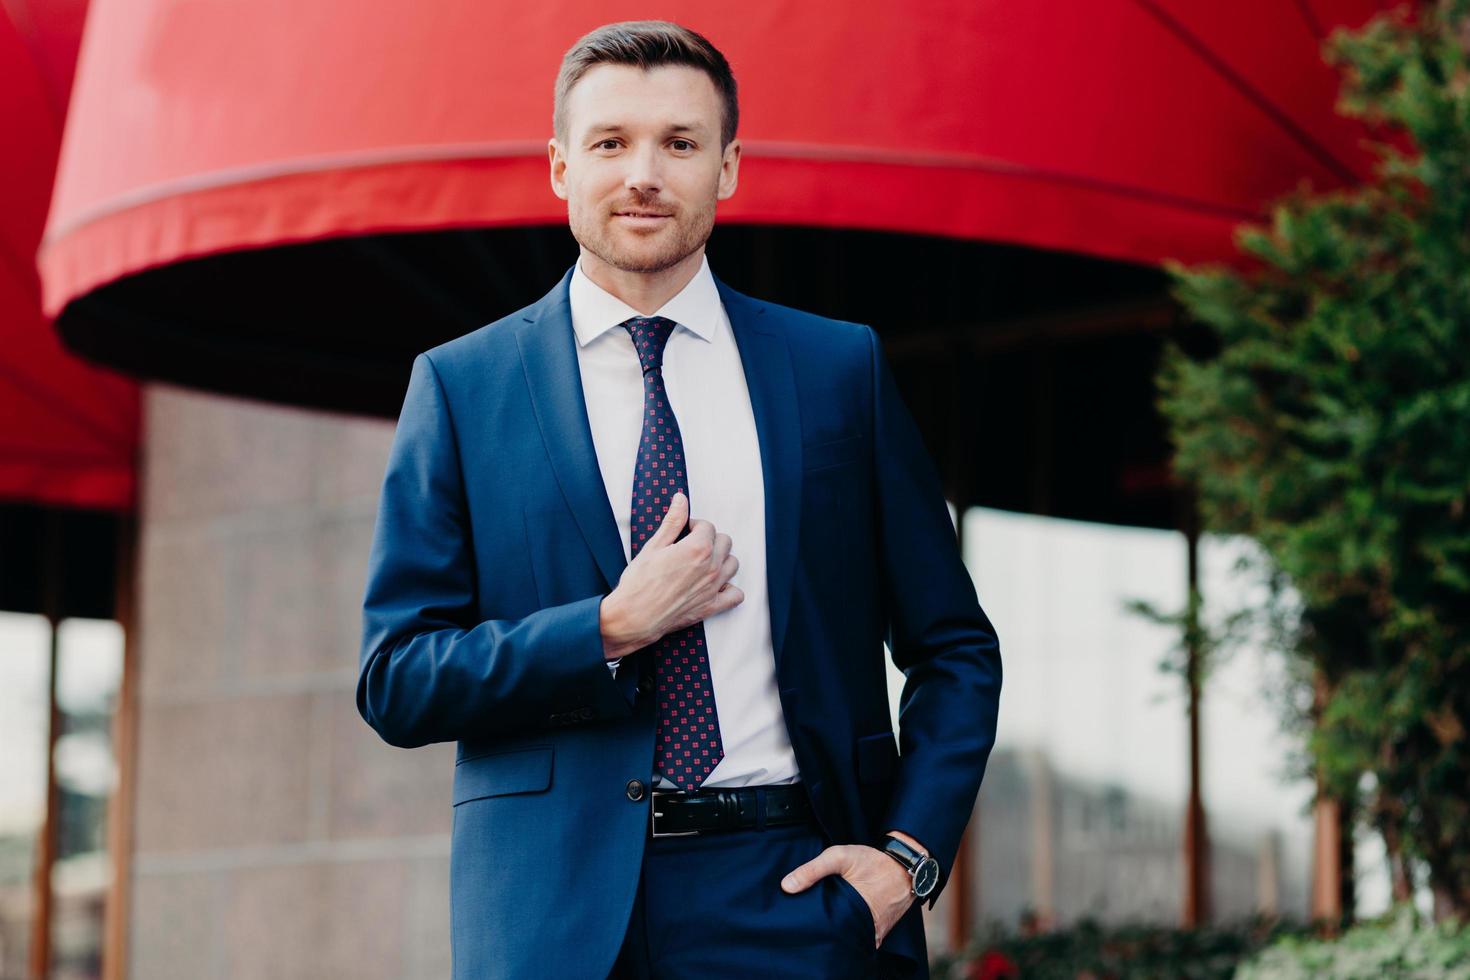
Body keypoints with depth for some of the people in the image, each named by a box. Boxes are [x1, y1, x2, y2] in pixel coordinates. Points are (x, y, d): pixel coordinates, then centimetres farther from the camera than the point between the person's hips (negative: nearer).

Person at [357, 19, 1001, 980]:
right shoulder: (461, 386, 5)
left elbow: (957, 651, 11)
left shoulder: (842, 369, 8)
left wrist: (909, 850, -3)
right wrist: (611, 629, -10)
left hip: (791, 899, 1)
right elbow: (394, 684, 2)